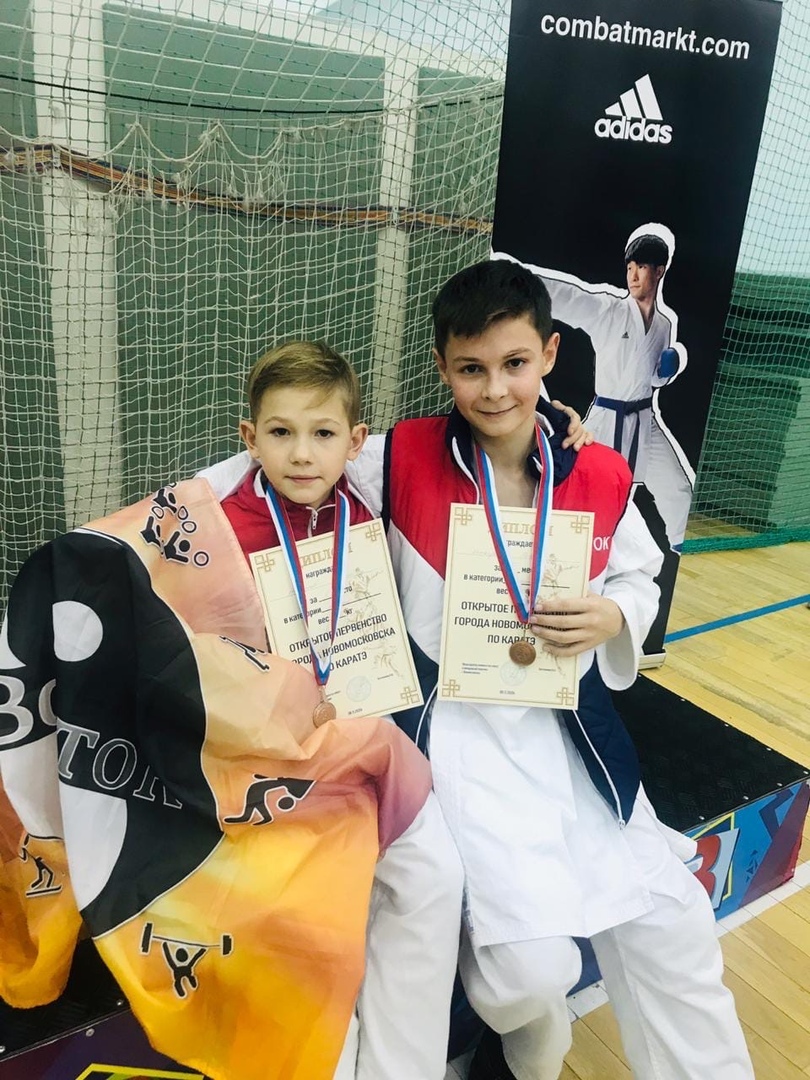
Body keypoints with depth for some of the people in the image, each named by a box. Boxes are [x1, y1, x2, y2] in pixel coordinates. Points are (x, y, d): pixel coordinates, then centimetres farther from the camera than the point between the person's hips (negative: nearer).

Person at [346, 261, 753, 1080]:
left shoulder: (602, 478, -5)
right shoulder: (399, 460, -11)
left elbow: (639, 580, 9)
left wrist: (613, 618, -11)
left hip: (565, 727, 4)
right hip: (452, 726, -3)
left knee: (670, 926, 3)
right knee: (532, 966, -14)